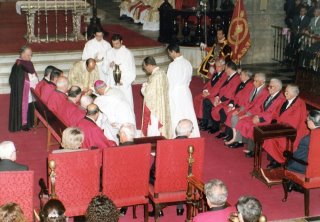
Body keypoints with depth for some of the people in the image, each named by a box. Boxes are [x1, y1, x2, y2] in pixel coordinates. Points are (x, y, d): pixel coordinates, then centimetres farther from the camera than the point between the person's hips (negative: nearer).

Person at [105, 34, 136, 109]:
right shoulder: (110, 52, 6)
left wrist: (124, 81, -16)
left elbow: (132, 71, -6)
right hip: (112, 83, 4)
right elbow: (106, 68, 13)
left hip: (124, 84, -4)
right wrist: (110, 65, -10)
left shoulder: (128, 53, -8)